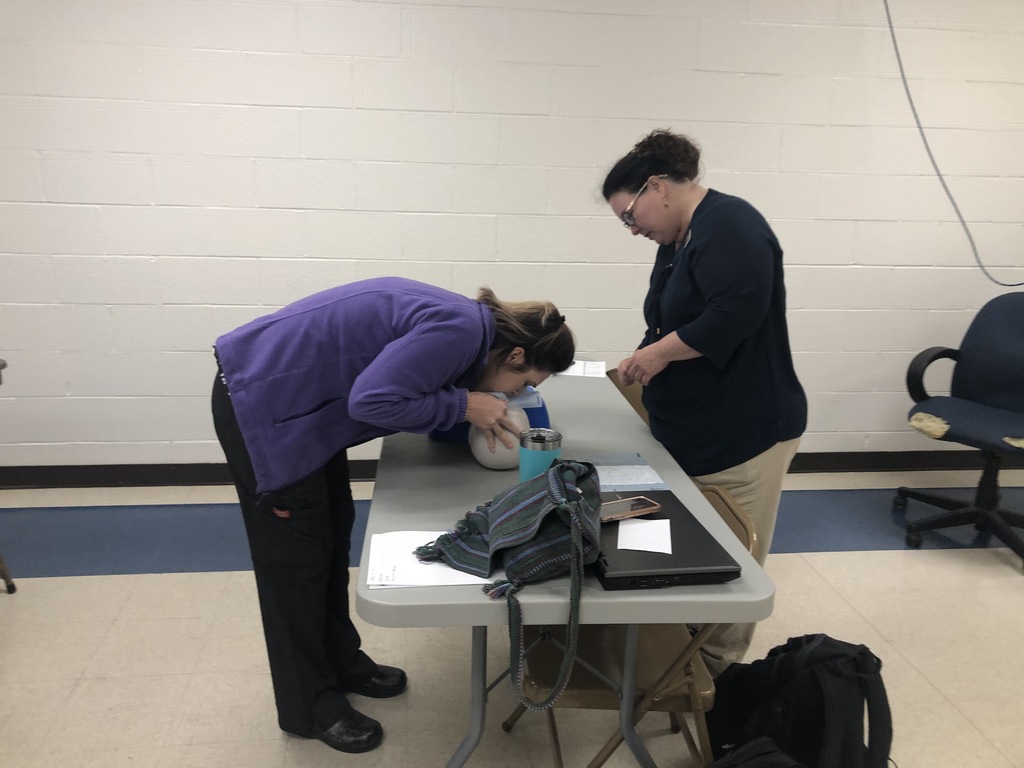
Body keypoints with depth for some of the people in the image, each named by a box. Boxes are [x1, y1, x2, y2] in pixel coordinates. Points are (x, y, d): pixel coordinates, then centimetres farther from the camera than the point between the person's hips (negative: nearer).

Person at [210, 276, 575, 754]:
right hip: (261, 404, -10)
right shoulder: (459, 330, -25)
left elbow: (422, 379, 9)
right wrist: (463, 405, -21)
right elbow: (372, 400, -31)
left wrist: (475, 409, -3)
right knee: (297, 556, 2)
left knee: (333, 535, 17)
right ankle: (309, 705, 19)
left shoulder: (461, 320, 4)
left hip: (301, 400, 10)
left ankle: (339, 661, 35)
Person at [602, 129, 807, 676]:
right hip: (692, 431, 9)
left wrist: (657, 352, -18)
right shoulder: (676, 241, 14)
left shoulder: (729, 224, -15)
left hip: (745, 432, -9)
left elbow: (737, 312, -27)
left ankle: (719, 672, 20)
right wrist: (647, 359, 1)